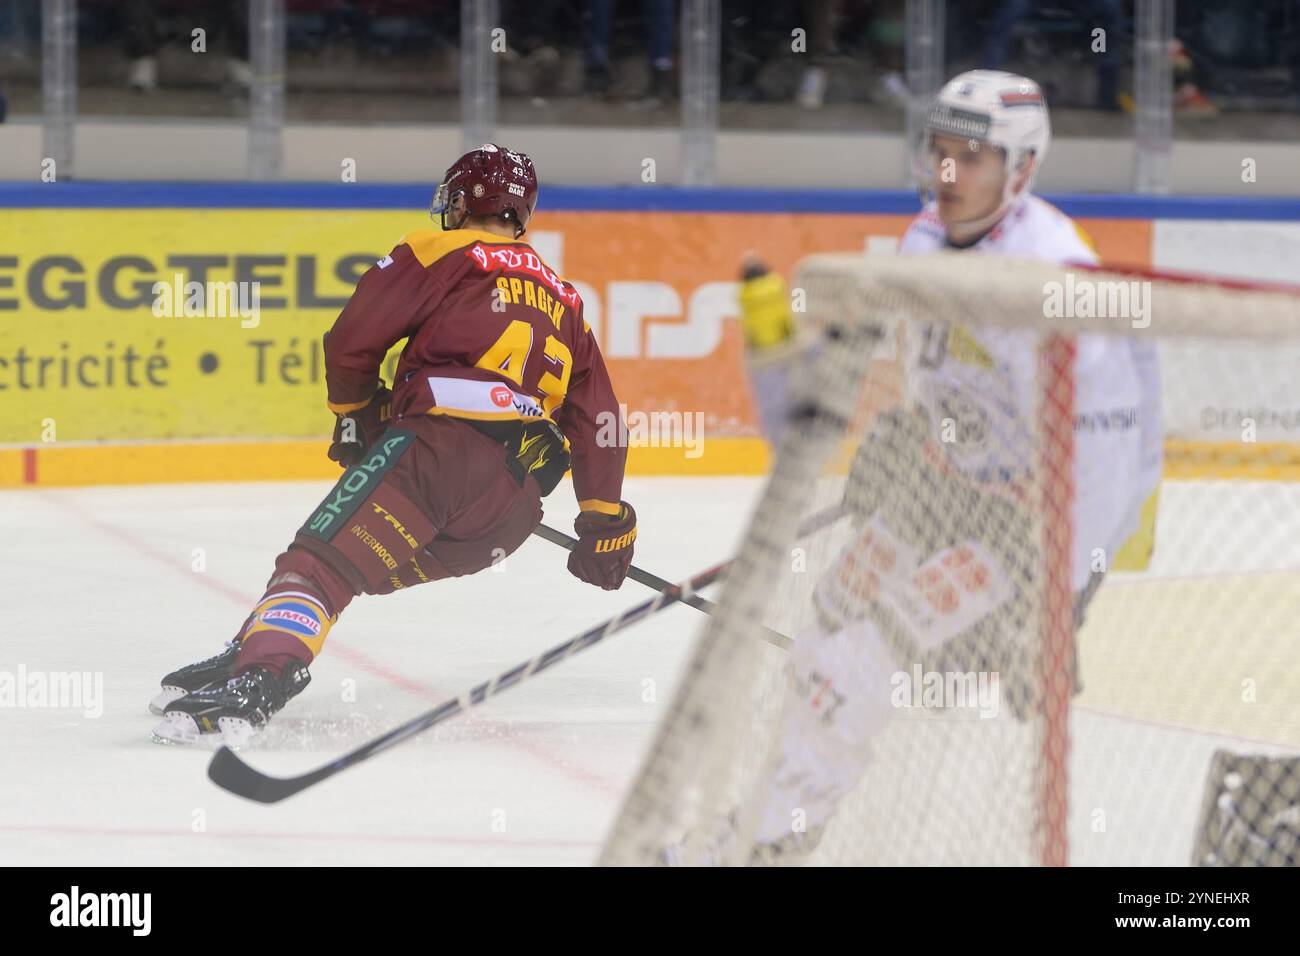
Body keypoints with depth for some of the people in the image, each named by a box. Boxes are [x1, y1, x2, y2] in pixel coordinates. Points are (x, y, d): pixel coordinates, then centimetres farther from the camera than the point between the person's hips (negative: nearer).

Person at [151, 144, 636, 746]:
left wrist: (356, 415, 21)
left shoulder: (443, 253, 12)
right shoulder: (565, 302, 32)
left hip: (438, 438, -6)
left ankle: (256, 676, -38)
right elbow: (598, 416, 29)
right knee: (374, 561, 17)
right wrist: (604, 521, 33)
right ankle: (256, 654, 4)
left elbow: (351, 341, 4)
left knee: (323, 561, -14)